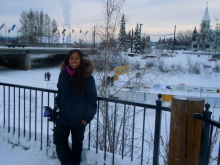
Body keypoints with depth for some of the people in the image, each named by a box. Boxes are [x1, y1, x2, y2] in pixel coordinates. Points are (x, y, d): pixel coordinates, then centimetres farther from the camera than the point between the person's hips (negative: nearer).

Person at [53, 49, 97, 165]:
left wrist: (88, 116, -12)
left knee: (77, 144, 15)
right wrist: (56, 105, -1)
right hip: (63, 117, 3)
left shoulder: (87, 77, -13)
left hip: (79, 120, -3)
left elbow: (92, 98, -9)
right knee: (59, 140, 9)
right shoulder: (63, 74, -3)